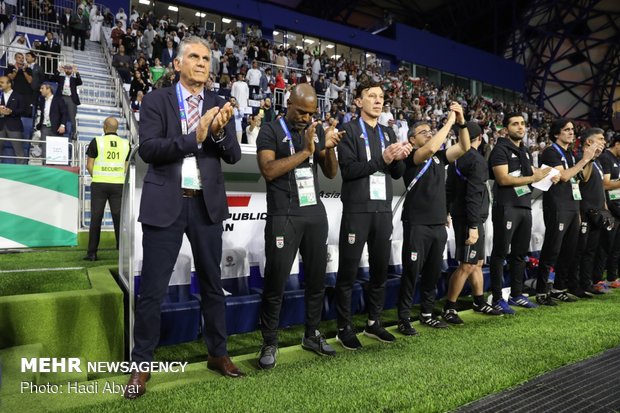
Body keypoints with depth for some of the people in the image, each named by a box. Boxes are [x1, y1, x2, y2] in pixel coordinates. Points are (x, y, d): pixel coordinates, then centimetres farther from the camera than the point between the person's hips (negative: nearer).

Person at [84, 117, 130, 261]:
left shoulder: (96, 141, -2)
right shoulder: (125, 143, 6)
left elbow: (89, 165, -2)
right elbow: (127, 167, 7)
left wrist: (97, 177, 13)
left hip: (99, 184, -2)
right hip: (118, 184, 2)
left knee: (96, 218, 4)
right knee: (118, 218, 4)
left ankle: (92, 253, 7)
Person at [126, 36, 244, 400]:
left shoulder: (219, 105, 8)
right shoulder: (156, 100, 1)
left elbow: (234, 156, 2)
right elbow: (148, 149, -12)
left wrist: (219, 132, -17)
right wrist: (194, 137, -21)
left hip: (207, 204, 3)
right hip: (165, 203, -2)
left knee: (213, 283, 13)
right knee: (153, 289, 4)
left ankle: (218, 354, 30)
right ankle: (141, 365, 22)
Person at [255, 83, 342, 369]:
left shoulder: (317, 131, 13)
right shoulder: (271, 130, -2)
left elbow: (331, 173, 12)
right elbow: (268, 170, -15)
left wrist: (329, 148, -7)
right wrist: (304, 152, -18)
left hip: (315, 212, 6)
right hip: (283, 216, -5)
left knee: (317, 278, 10)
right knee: (276, 282, -2)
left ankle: (311, 335, 26)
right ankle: (270, 343, 12)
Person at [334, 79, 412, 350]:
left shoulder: (388, 133, 16)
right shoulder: (349, 130, -2)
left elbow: (397, 174, 12)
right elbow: (348, 169, -14)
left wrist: (399, 158, -8)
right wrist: (382, 159, -20)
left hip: (383, 210, 6)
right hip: (357, 210, -6)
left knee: (380, 269, 12)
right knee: (348, 271, 1)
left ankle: (373, 322, 27)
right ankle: (344, 327, 14)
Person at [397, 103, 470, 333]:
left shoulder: (439, 157, 13)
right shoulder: (411, 157, -6)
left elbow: (464, 148, 6)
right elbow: (430, 148, -24)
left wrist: (461, 122, -6)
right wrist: (449, 121, -16)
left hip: (439, 224, 7)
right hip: (417, 225, -6)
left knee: (433, 272, 13)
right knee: (411, 272, -2)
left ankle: (427, 314, 26)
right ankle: (404, 318, 7)